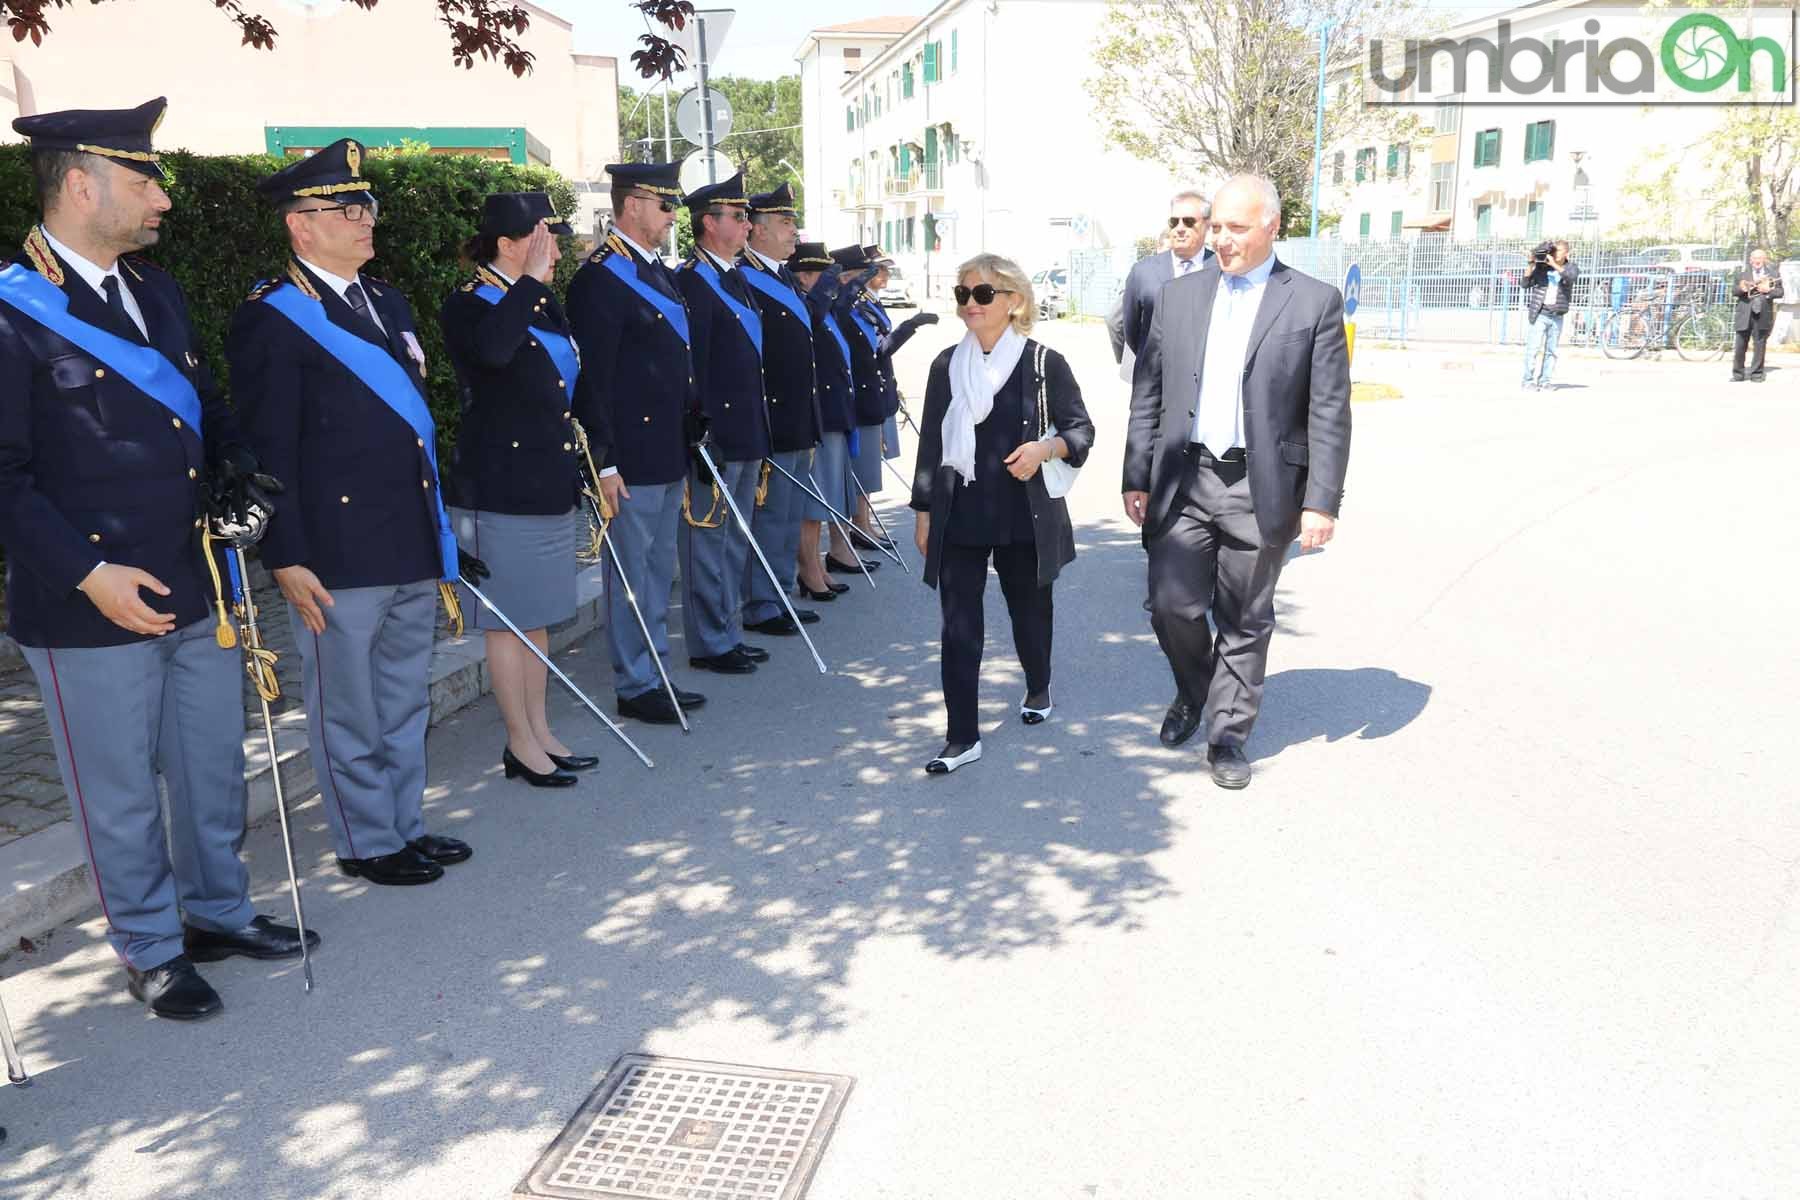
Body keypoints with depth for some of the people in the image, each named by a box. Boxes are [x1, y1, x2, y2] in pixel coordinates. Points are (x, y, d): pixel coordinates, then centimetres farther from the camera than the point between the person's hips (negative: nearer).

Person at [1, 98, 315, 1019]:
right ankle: (150, 950, 27)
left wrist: (232, 461, 0)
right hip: (92, 608, -7)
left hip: (193, 591, 7)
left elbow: (201, 401, 20)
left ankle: (218, 911, 37)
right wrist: (88, 573, -20)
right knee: (121, 793, 9)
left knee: (213, 769, 18)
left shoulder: (156, 291, 10)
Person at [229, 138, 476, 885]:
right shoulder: (271, 320, -10)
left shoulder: (387, 303, 15)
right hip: (339, 559, -8)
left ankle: (406, 824, 31)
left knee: (405, 701, 17)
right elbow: (267, 451, -13)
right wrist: (286, 558, -16)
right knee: (349, 713, 7)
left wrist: (439, 529, 18)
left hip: (412, 548, 8)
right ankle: (368, 844, 21)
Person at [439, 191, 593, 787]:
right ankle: (521, 745, 12)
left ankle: (540, 732, 24)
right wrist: (531, 280, -25)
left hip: (550, 488, 8)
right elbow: (494, 349, -35)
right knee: (508, 620, 1)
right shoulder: (468, 307, -11)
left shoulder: (542, 305, 14)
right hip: (500, 492, -8)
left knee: (537, 615, 14)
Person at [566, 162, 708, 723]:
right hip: (633, 459, -9)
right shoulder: (600, 278, -13)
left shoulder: (660, 273, 16)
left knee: (660, 569, 16)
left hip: (670, 452, 9)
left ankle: (656, 674, 27)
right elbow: (593, 377, -17)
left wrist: (690, 435, 19)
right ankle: (634, 687, 11)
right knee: (633, 574, 0)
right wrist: (605, 462, -19)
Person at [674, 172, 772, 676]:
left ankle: (729, 633, 26)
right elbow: (690, 366, -18)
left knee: (734, 541, 16)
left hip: (748, 435, 9)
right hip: (716, 439, -9)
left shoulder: (738, 278, 16)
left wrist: (760, 433, 18)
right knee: (708, 541, 0)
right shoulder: (691, 282, -13)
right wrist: (703, 436, -20)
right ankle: (709, 644, 8)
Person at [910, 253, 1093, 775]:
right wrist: (924, 510, 9)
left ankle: (1038, 689, 44)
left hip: (1025, 516, -1)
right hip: (960, 517, 2)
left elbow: (1082, 429, 2)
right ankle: (963, 737, 5)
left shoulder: (1044, 362, -4)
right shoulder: (946, 364, 5)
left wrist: (1046, 448, -19)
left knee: (1030, 610, 16)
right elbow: (931, 442, 10)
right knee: (959, 626, -2)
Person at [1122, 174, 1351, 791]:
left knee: (1245, 621, 8)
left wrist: (1322, 501, -9)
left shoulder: (1315, 302, -2)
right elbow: (1147, 395, 9)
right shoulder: (1179, 297, 7)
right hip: (1185, 481, 2)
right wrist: (1137, 477, 5)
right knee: (1173, 605, 2)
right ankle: (1193, 693, 33)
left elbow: (1329, 412, -4)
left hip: (1262, 488, -2)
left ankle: (1228, 734, 25)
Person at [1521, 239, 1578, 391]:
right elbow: (1525, 284, -2)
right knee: (1533, 348, -9)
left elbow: (1571, 277, -18)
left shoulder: (1571, 268, 6)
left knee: (1551, 351, 3)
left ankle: (1544, 381, 6)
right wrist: (1531, 265, -12)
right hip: (1539, 314, -2)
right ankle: (1528, 380, -6)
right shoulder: (1541, 266, 4)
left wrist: (1554, 265, -23)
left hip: (1557, 317, 2)